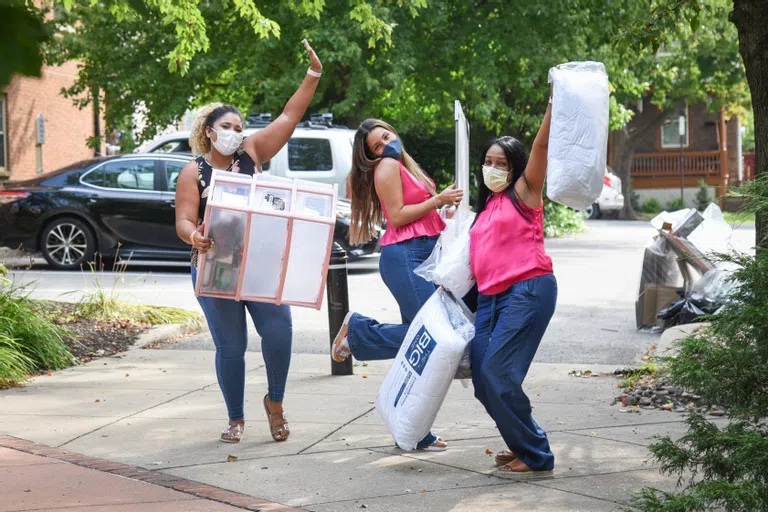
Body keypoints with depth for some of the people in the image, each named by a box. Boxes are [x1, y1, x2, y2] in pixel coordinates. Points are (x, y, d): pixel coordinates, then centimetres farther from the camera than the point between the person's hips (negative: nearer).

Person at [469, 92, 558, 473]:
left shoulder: (524, 192, 3)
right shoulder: (485, 207, 22)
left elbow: (541, 146, -10)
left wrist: (553, 105, -19)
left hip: (528, 289, -8)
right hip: (490, 296, 8)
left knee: (498, 372, -17)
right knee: (483, 380, 1)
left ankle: (536, 455, -7)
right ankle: (524, 445, 17)